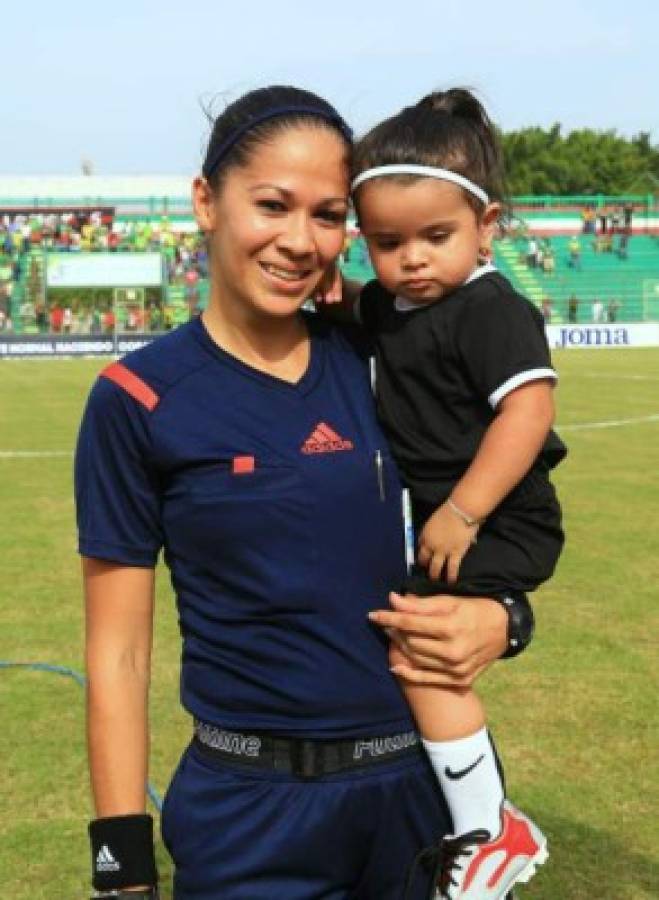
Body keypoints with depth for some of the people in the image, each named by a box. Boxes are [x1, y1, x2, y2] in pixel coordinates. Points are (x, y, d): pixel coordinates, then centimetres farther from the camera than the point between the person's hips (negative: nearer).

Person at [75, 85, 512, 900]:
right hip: (252, 815, -3)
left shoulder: (376, 365, 0)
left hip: (418, 789, 4)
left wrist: (498, 616, -9)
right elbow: (117, 654, -8)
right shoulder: (140, 399, -10)